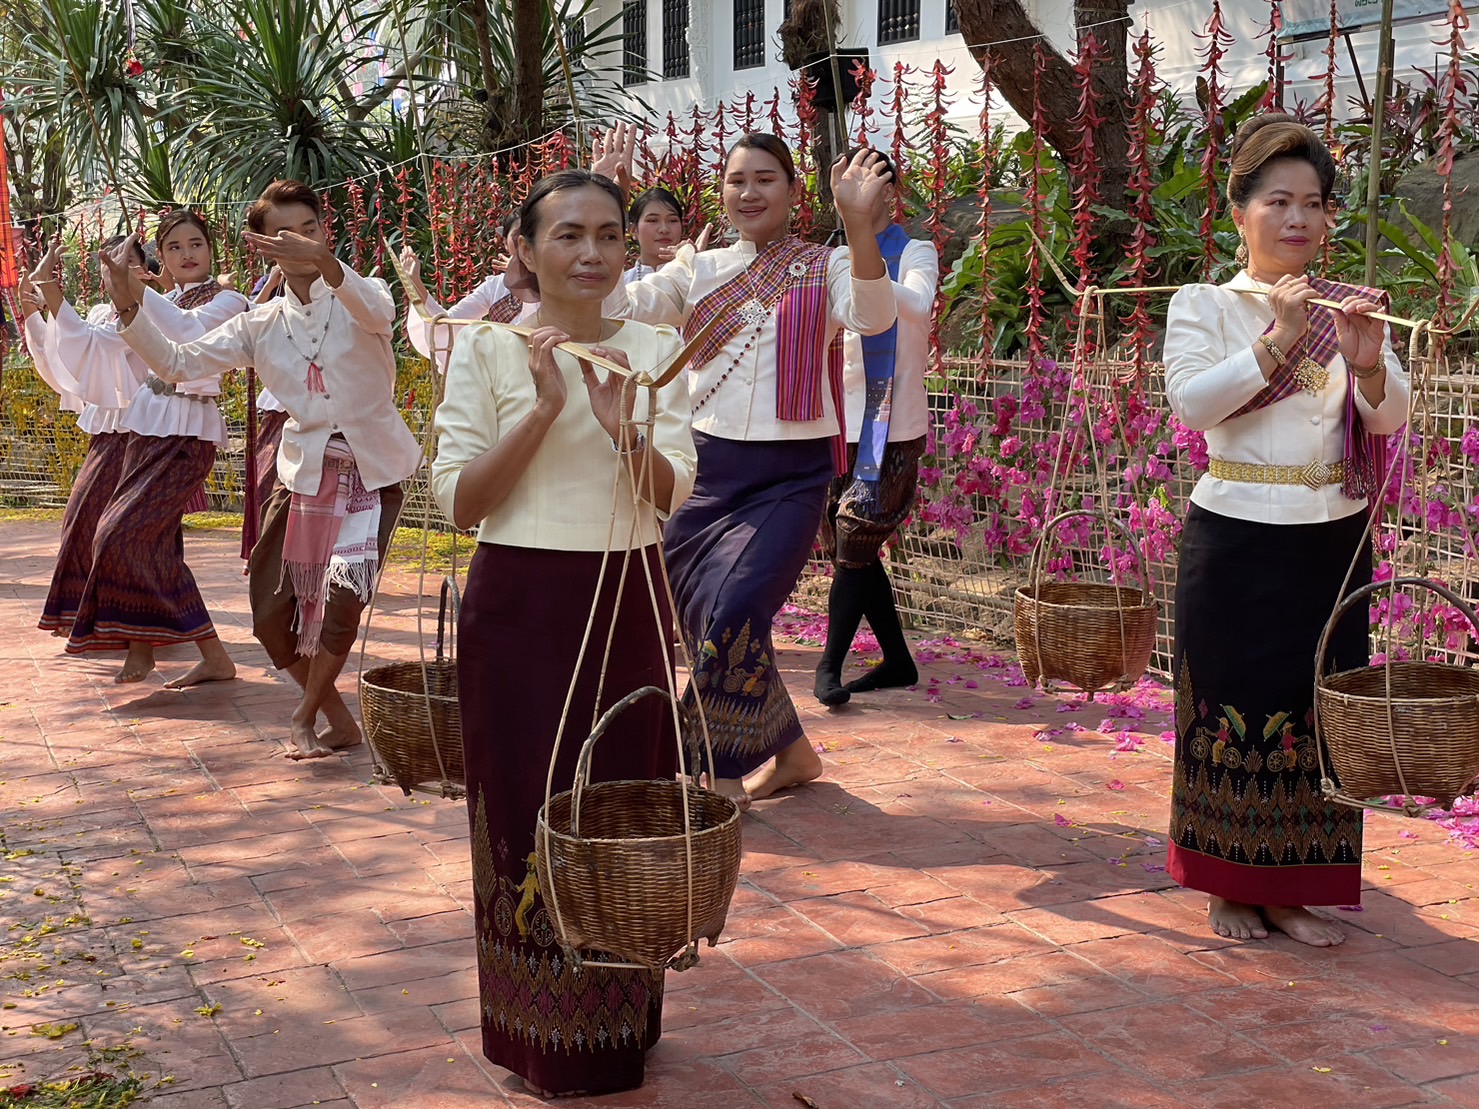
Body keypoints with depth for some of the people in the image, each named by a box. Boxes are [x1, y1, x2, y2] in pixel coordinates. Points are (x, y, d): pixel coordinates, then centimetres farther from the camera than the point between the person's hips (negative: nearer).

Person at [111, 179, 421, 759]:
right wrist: (129, 306, -18)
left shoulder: (360, 295, -5)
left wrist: (325, 263, -50)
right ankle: (336, 718, 22)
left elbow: (379, 313, -31)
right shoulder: (261, 324, 5)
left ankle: (305, 717, 5)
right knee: (272, 613, -1)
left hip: (371, 472, -4)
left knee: (342, 595, -21)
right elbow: (176, 363, -1)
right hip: (304, 472, 4)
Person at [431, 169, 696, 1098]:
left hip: (629, 604, 3)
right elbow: (460, 501, -9)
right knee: (528, 810, 4)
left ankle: (622, 1025, 27)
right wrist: (544, 409, -19)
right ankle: (537, 1037, 21)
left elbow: (673, 495, -2)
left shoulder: (654, 349, 4)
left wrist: (621, 424, -20)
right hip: (521, 607, -2)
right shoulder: (489, 349, -4)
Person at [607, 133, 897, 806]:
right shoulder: (697, 271, 9)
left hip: (789, 477, -4)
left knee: (734, 611, -18)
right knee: (701, 617, 7)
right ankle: (789, 752, 30)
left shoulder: (824, 269, 0)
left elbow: (873, 317, -22)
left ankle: (722, 773, 3)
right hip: (708, 468, 4)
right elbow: (617, 306, -6)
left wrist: (857, 221, -36)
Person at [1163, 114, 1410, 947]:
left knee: (1316, 713, 7)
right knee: (1235, 709, 3)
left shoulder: (1346, 309, 9)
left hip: (1334, 541, 3)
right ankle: (1230, 887, 18)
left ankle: (1294, 891, 19)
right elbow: (1191, 402, -16)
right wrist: (1275, 343, -27)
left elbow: (1391, 419, -2)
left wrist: (1369, 364, -22)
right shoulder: (1205, 305, 0)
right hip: (1239, 540, -3)